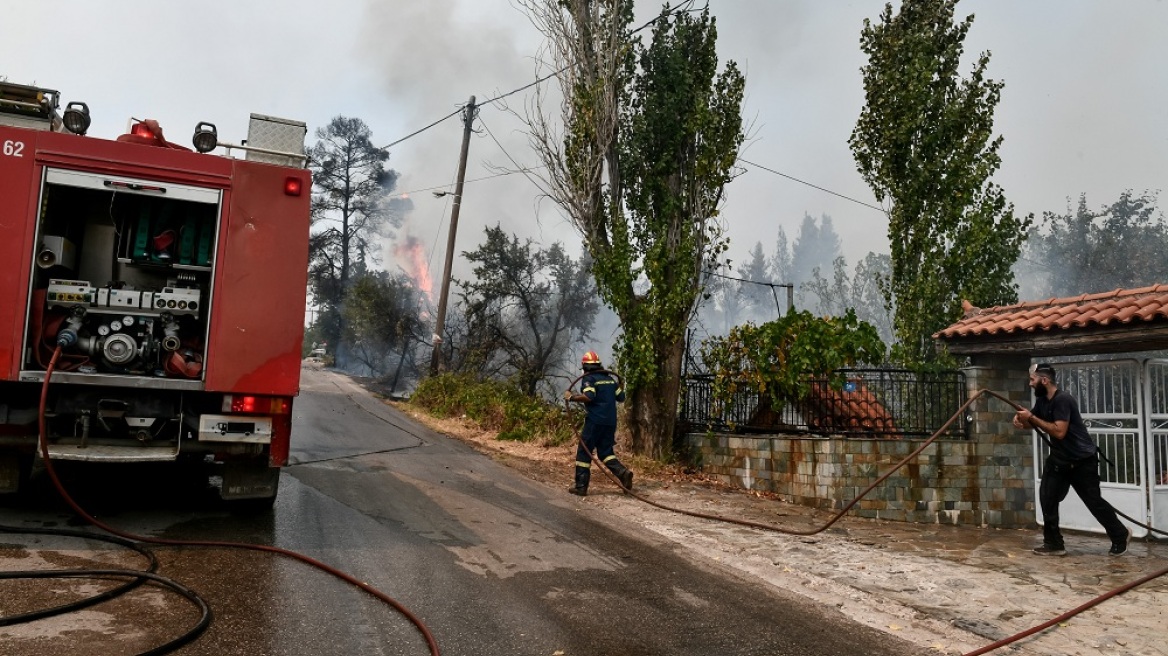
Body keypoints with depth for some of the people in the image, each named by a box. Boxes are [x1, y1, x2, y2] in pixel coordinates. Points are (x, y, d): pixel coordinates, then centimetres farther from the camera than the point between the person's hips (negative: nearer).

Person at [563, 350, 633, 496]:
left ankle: (580, 486, 3)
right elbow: (621, 397, 16)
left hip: (595, 421, -6)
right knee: (605, 451, 16)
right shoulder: (610, 379, 14)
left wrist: (571, 397, -11)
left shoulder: (588, 379, -5)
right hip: (610, 422, 6)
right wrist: (620, 388, 36)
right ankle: (622, 472, -7)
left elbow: (588, 397, -21)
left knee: (584, 452, 3)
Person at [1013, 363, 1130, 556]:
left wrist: (1032, 417, -31)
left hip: (1082, 460, -8)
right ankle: (1054, 544, 6)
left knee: (1094, 501, 4)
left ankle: (1121, 535, 28)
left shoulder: (1062, 400, -25)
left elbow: (1059, 432, -33)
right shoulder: (1042, 400, 2)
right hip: (1060, 458, 8)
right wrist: (1022, 419, -13)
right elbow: (1033, 423, 10)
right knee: (1047, 497, 0)